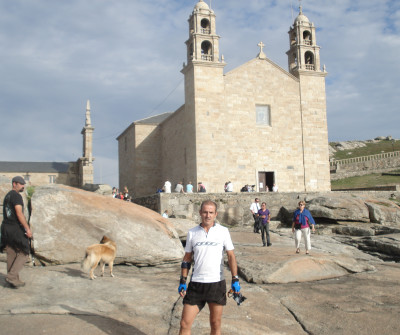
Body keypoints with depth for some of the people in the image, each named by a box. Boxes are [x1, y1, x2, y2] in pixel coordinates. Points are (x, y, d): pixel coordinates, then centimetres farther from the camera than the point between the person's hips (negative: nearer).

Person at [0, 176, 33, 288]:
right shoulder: (16, 196, -13)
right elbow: (19, 213, -22)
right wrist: (27, 229, -23)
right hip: (15, 228, -9)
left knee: (11, 254, 11)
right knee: (23, 253, 0)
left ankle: (14, 280, 16)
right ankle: (12, 276, -6)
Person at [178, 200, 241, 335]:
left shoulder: (223, 231, 1)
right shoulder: (192, 233, 5)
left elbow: (231, 256, 3)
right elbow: (187, 258, 11)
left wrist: (235, 279, -6)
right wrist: (182, 282, 6)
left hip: (217, 283, -1)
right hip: (196, 283, 1)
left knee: (215, 324, 8)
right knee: (185, 324, -1)